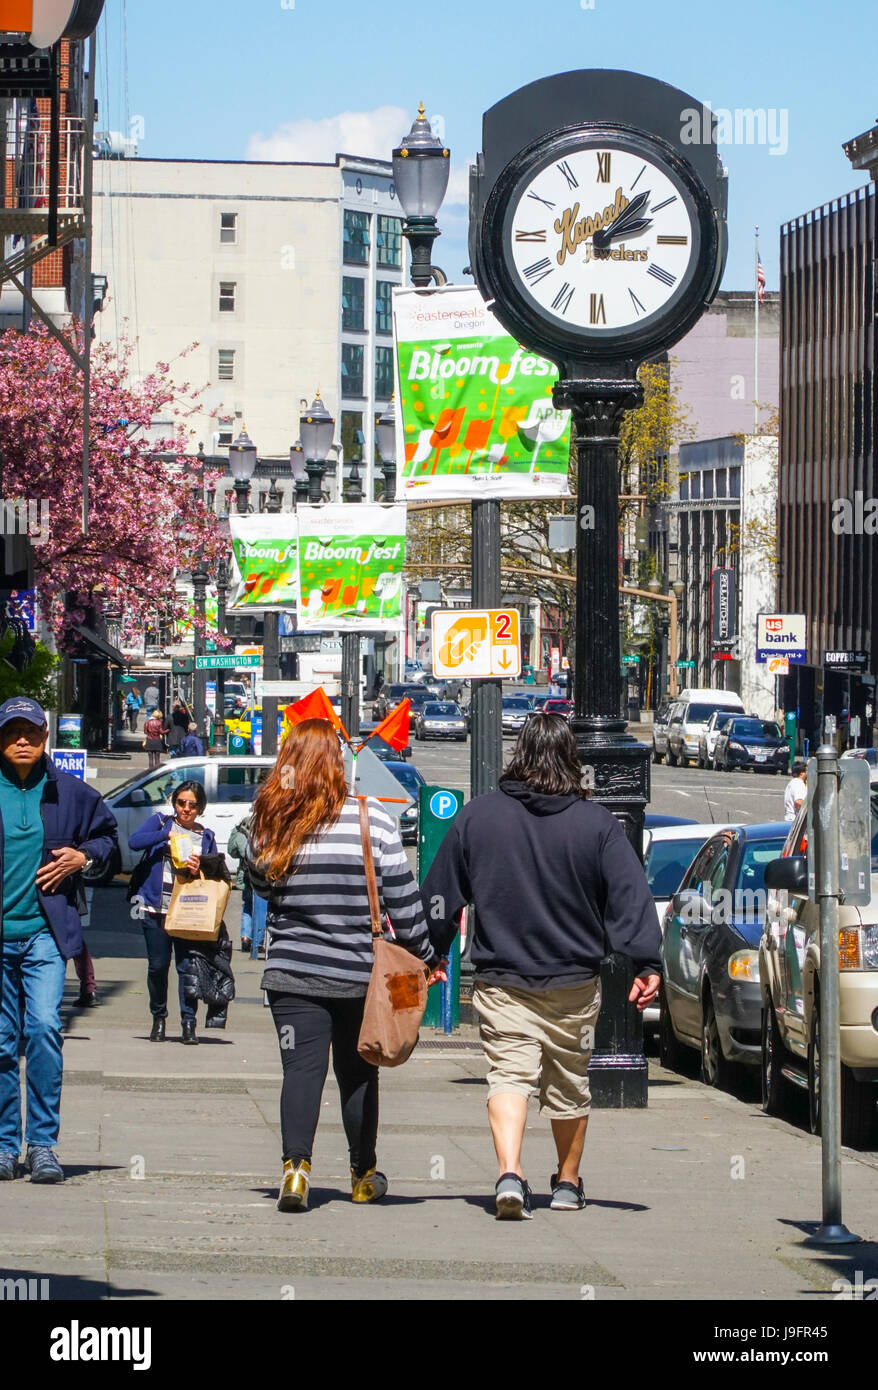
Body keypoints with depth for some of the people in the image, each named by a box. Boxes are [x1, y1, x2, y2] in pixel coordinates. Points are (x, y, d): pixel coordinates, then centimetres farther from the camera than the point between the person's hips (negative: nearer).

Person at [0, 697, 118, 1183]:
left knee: (43, 1026, -15)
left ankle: (42, 1144, -9)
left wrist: (83, 856, 1)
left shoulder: (69, 792, 4)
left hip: (45, 930, -1)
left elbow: (108, 833, 20)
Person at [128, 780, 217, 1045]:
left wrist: (200, 870, -10)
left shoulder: (206, 837, 13)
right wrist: (167, 834, -17)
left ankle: (188, 1022, 0)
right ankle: (159, 1018, 19)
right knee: (158, 965, 3)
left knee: (187, 966, -6)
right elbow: (135, 841, -9)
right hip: (156, 907, 0)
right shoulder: (160, 822, 9)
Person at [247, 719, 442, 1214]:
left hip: (291, 972, 0)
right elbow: (403, 900, -6)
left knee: (302, 1069, -1)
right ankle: (364, 1176, 26)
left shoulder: (270, 825, -4)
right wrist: (425, 954, 6)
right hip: (360, 974, 0)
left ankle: (297, 1163, -23)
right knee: (358, 1074, 13)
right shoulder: (373, 820, -10)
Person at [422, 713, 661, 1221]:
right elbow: (631, 896, -8)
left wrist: (429, 953, 16)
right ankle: (568, 1183, 30)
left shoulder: (478, 816, -1)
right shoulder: (597, 823, -4)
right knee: (570, 1081, 16)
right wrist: (648, 964, -8)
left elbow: (440, 894, 6)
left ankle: (510, 1174, -28)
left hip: (501, 981, -1)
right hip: (575, 983, 1)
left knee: (509, 1074, -5)